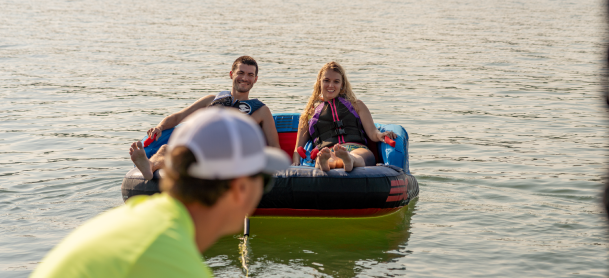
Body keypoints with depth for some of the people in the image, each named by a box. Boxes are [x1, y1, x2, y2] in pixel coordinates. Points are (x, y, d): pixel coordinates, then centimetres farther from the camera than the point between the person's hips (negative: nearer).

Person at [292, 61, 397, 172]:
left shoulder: (356, 105, 31)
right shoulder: (310, 112, 30)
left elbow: (372, 132, 18)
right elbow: (299, 147, 25)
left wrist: (380, 135, -8)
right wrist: (295, 164, 2)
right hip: (328, 152, 0)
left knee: (356, 156, -41)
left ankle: (349, 160, -75)